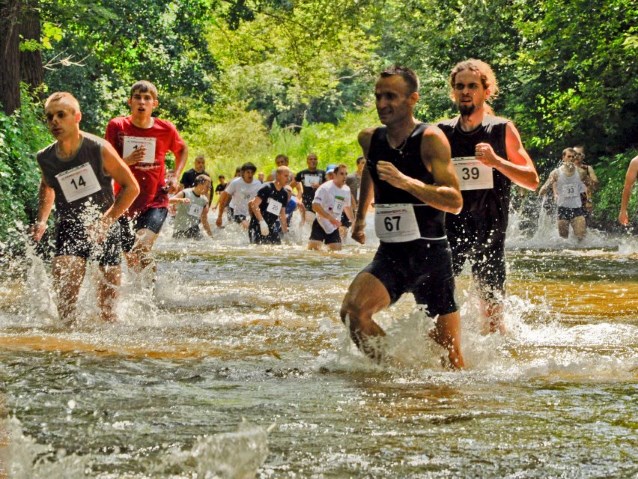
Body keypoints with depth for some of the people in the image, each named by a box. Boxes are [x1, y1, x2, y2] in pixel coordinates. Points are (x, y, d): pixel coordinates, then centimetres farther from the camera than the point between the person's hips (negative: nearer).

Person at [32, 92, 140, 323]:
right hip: (69, 228, 2)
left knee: (107, 310, 3)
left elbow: (131, 187, -9)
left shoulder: (99, 150, -16)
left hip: (104, 229, -2)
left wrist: (106, 221, -17)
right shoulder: (45, 158, -4)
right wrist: (42, 219, 5)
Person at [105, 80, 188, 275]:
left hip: (156, 202, -2)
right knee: (131, 259, 11)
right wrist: (127, 160, -22)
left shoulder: (166, 129, -4)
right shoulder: (117, 127, -6)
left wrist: (175, 177, 4)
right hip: (126, 202, 2)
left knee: (141, 249, -26)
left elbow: (182, 150, 17)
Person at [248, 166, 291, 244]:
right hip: (257, 227, -7)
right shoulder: (267, 188, -10)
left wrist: (285, 232, 21)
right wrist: (262, 222, -27)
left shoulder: (284, 194, 13)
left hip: (272, 228, 7)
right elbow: (254, 205, -18)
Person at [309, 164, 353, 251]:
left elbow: (347, 207, 25)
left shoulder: (346, 190, 6)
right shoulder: (325, 188, -16)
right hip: (321, 224, -6)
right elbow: (315, 206, -25)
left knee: (337, 250, 2)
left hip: (334, 227, 6)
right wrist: (330, 218, -32)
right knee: (313, 248, -18)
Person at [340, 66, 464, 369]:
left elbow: (454, 202, -19)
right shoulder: (370, 140, 7)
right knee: (353, 312, -25)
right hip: (389, 255, 4)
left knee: (449, 356, 0)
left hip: (431, 255, -4)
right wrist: (360, 217, 40)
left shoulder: (430, 139, -10)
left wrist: (407, 182, -30)